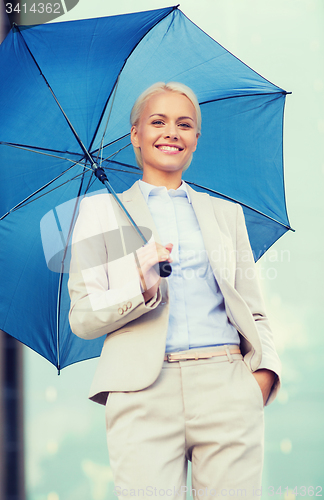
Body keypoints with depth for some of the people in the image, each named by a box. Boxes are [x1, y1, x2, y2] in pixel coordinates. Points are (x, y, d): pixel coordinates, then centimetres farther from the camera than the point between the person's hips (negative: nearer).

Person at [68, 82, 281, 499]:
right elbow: (81, 317, 7)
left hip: (227, 390, 2)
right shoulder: (102, 210, 15)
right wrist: (138, 289, -12)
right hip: (145, 395, -2)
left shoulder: (227, 214, 24)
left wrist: (265, 370, 0)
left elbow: (254, 311, 20)